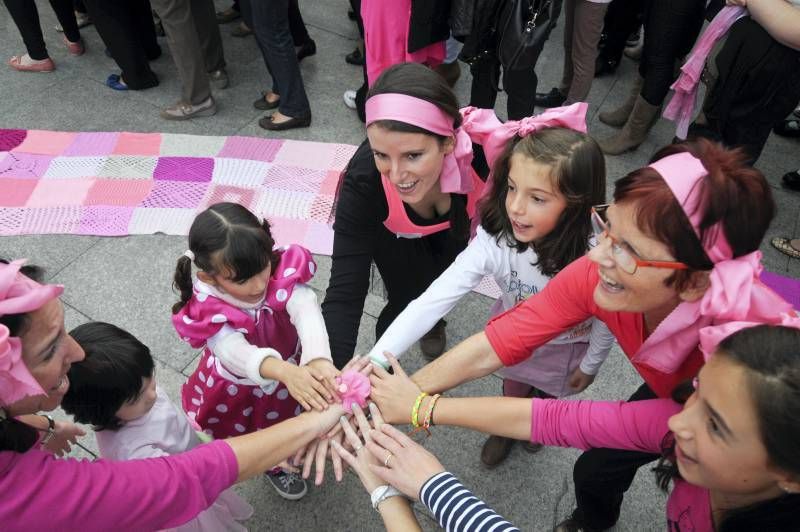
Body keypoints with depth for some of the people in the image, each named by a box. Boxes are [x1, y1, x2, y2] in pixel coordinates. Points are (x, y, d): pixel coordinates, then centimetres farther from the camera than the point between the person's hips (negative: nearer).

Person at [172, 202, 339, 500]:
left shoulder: (282, 271, -32)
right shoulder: (208, 311, -36)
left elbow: (306, 310, -48)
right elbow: (235, 352, -51)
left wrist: (318, 359, -69)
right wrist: (286, 372, -71)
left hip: (293, 365, 1)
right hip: (244, 387, -1)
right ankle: (275, 465, 59)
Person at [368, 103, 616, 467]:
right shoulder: (494, 239, -38)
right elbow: (434, 299, -44)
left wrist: (590, 364, -2)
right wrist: (376, 360, -53)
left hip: (566, 344, 0)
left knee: (548, 394, 29)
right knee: (513, 389, 28)